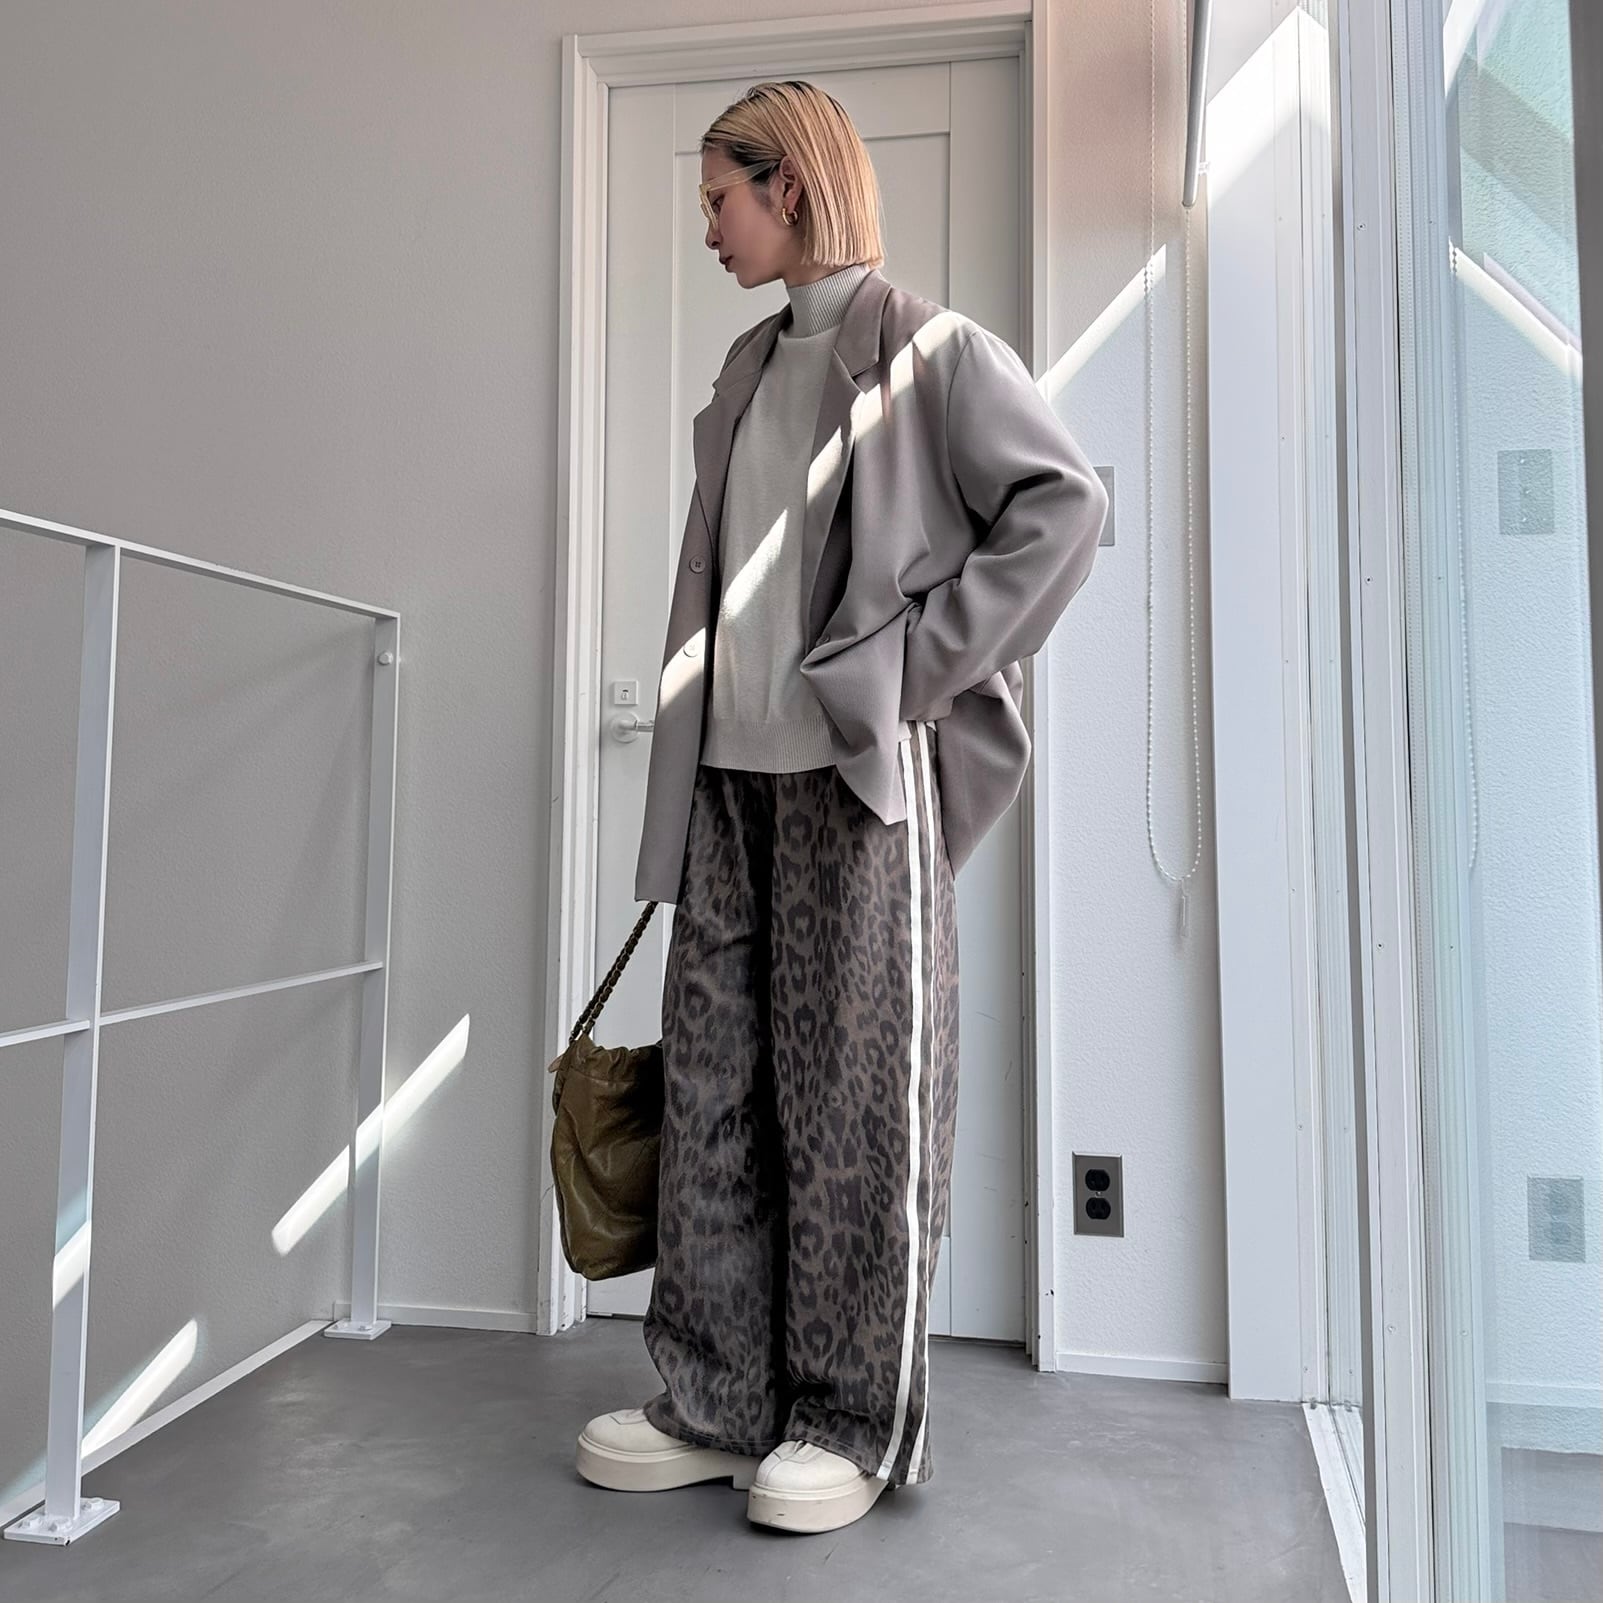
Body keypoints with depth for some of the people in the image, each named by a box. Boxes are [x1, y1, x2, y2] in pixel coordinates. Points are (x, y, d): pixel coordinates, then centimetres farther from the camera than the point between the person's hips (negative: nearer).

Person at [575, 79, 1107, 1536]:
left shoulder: (924, 347, 2)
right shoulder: (750, 367, 22)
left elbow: (1064, 504, -7)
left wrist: (913, 664, -12)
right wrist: (686, 765, 12)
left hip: (859, 771, -7)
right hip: (733, 769, 7)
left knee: (855, 1096, -1)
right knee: (712, 1086, 6)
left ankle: (856, 1422, 13)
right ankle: (722, 1403, 18)